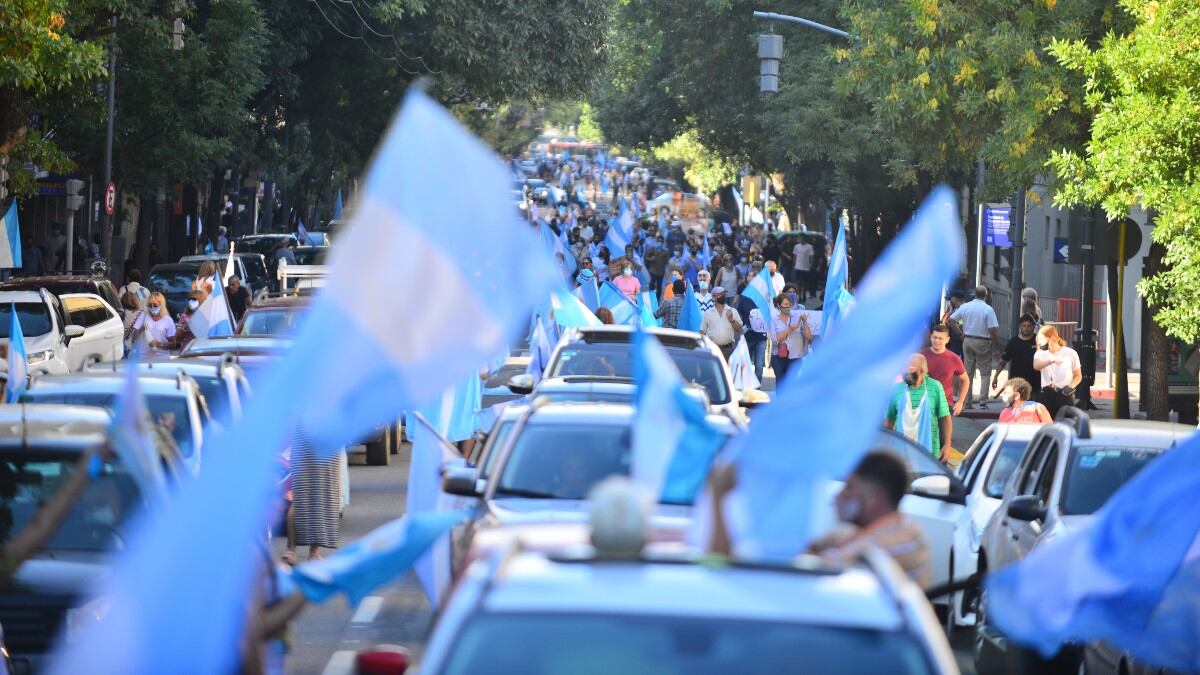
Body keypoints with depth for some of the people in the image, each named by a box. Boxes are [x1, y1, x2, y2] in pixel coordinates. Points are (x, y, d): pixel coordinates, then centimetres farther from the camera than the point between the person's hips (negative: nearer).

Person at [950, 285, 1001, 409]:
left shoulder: (965, 307, 2)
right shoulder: (988, 309, -11)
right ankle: (983, 401, -6)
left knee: (968, 373, 10)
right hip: (983, 343, -4)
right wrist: (996, 342, -1)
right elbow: (992, 330, -16)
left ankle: (966, 403, 11)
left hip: (967, 340, 4)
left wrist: (960, 333, 12)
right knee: (985, 373, 4)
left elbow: (951, 320, 6)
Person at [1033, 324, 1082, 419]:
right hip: (1046, 396, 2)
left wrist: (1071, 386, -14)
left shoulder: (1070, 353, 0)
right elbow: (1036, 366, -20)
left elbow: (1078, 376, 8)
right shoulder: (1041, 354, 4)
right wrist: (1051, 361, -40)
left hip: (1065, 396, -2)